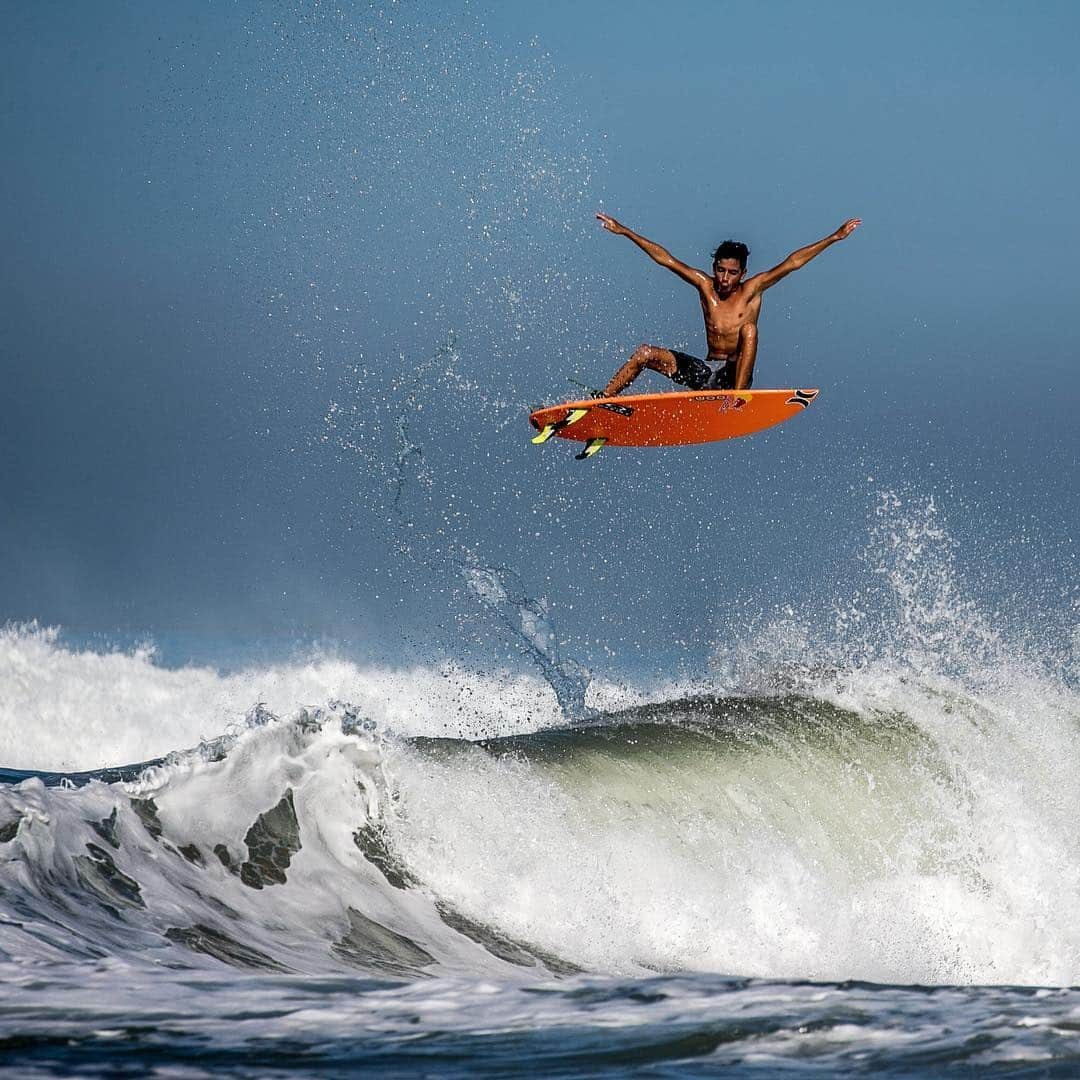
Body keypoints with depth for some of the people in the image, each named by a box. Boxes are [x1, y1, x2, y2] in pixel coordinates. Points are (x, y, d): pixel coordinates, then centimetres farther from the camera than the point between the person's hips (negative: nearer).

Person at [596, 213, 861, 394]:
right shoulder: (705, 285, 4)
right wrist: (624, 231, 7)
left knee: (748, 330, -30)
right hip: (706, 372, 3)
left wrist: (836, 237, -12)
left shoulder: (751, 290, -3)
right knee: (646, 354, -7)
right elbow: (665, 259, 6)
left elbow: (792, 263, -8)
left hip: (735, 375, -3)